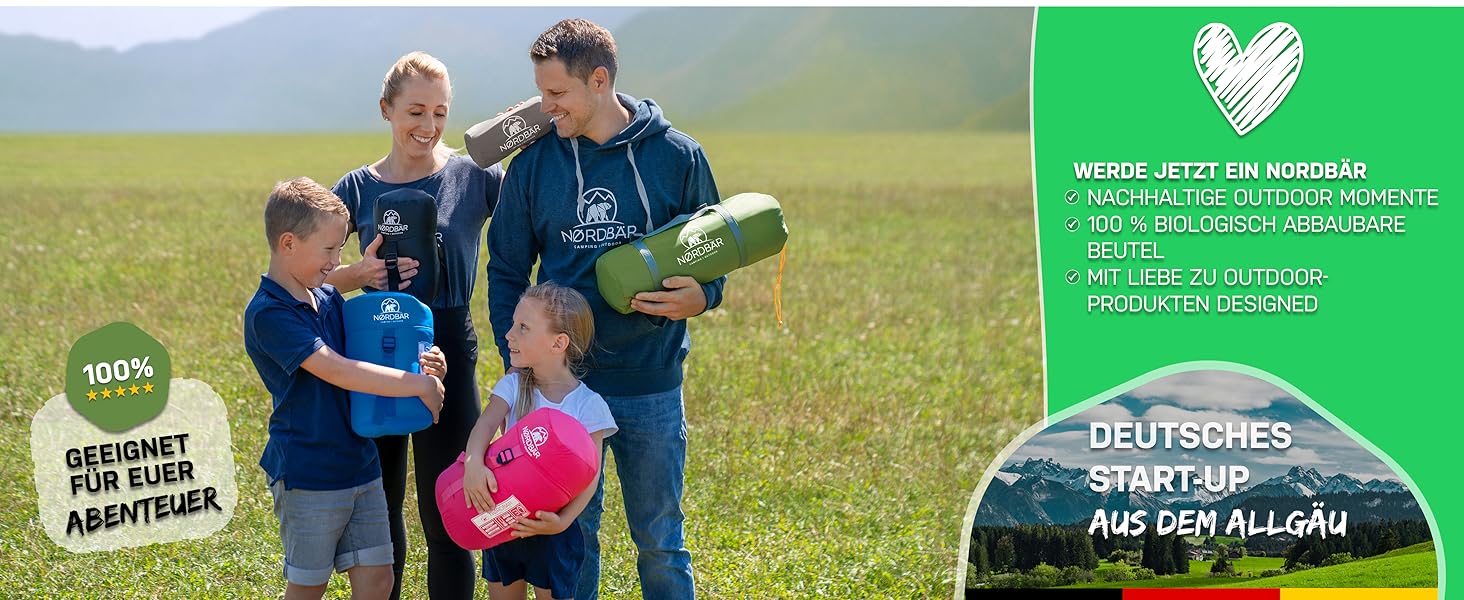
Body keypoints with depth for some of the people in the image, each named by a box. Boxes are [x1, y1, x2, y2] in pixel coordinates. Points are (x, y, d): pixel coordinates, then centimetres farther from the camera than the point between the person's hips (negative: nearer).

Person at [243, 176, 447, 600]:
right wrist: (417, 384, -21)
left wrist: (420, 365, -8)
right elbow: (336, 370, -25)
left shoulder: (329, 299, 8)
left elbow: (363, 357, 13)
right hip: (307, 474, -7)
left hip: (359, 463, 7)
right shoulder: (268, 313, -18)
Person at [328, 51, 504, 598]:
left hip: (448, 353, -3)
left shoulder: (474, 179, -2)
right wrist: (359, 274, -15)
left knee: (443, 513, 1)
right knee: (379, 505, 15)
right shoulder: (358, 188, 3)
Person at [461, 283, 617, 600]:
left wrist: (563, 521, -28)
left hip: (553, 531, -3)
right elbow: (485, 424, -20)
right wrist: (473, 463, -41)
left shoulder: (588, 405, -11)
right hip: (502, 523, 3)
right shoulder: (513, 387, -2)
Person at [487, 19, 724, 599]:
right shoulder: (533, 164, 1)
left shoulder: (677, 156, -3)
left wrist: (700, 296, -16)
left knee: (660, 541, 8)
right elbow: (506, 271, 8)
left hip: (651, 386, -1)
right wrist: (516, 357, -3)